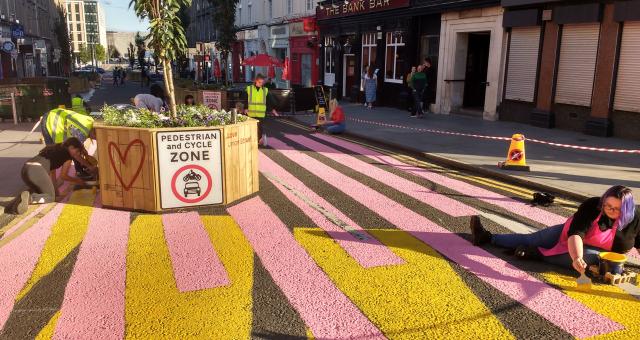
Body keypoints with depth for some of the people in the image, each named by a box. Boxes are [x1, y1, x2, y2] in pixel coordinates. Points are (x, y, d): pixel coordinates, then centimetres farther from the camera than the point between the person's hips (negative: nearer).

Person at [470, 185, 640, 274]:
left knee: (593, 257, -37)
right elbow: (576, 234, -37)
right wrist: (577, 258, -54)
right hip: (570, 238, 1)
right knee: (529, 239, 1)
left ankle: (536, 253, -28)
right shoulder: (592, 206, -27)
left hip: (597, 251, -1)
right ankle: (487, 237, 10)